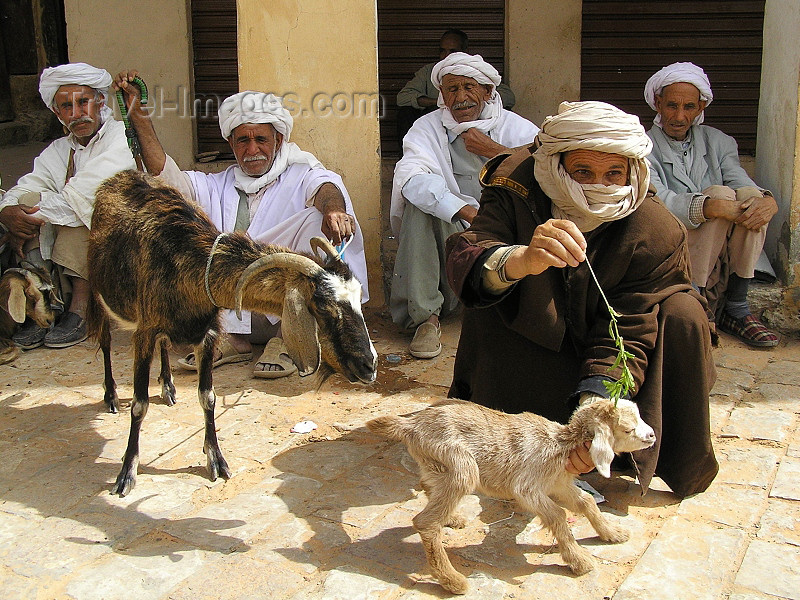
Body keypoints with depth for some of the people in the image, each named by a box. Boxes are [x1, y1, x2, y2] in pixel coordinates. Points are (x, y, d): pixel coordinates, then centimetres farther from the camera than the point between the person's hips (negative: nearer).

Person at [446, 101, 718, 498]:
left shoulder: (657, 233, -26)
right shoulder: (516, 191, -25)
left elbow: (626, 334, -30)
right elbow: (462, 263, -41)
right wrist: (523, 260, -64)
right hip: (536, 342, 0)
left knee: (683, 315, -25)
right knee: (487, 303, -29)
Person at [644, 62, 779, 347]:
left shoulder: (717, 142, 12)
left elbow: (741, 180, -5)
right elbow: (659, 201, -22)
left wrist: (769, 201, -29)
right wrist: (712, 205, -37)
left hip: (721, 255, 5)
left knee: (750, 195, -23)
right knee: (721, 193, -26)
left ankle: (736, 308, -18)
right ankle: (705, 303, -20)